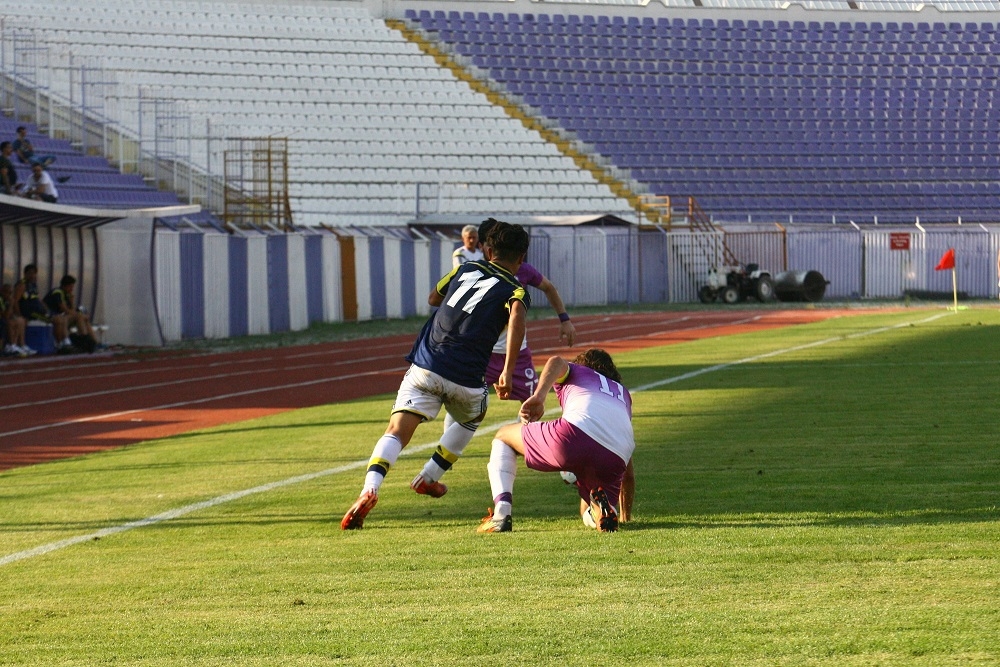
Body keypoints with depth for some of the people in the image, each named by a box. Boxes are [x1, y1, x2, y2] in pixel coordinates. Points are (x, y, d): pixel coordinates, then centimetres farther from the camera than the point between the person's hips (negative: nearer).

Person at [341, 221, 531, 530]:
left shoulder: (466, 269, 16)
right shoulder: (515, 291, 4)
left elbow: (433, 298, 32)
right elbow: (516, 318, -19)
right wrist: (508, 372, -21)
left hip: (425, 365, 2)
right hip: (466, 379, -2)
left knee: (396, 433, -8)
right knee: (471, 420, 32)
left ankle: (370, 489, -33)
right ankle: (429, 478, 30)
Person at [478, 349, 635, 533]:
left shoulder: (575, 372, 32)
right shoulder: (623, 394, 42)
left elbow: (557, 362, 3)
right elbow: (628, 468, 44)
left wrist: (538, 397, -9)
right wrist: (626, 513, 53)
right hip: (616, 461, 3)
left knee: (503, 437, 23)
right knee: (589, 514, 28)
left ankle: (501, 514, 1)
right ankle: (602, 508, -12)